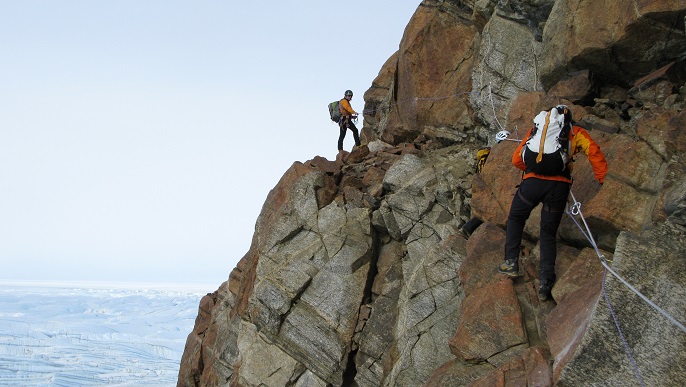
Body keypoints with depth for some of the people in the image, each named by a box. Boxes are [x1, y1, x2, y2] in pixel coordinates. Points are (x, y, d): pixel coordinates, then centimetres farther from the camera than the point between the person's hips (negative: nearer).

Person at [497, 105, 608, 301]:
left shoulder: (537, 129, 25)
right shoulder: (576, 133, 21)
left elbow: (517, 159, 25)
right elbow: (594, 152, 6)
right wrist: (602, 179, 10)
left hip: (533, 182, 0)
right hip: (560, 186, 0)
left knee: (515, 219, 26)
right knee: (548, 233, 13)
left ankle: (511, 262, 15)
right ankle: (545, 282, 5)